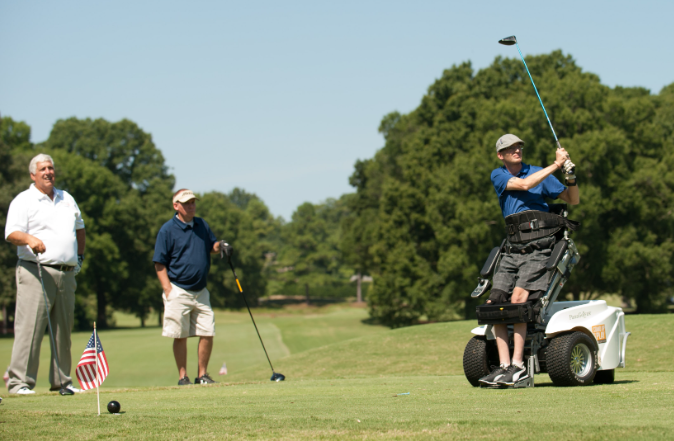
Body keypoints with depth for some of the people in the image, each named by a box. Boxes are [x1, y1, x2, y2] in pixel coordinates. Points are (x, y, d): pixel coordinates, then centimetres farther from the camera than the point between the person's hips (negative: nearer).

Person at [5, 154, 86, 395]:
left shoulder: (67, 199, 20)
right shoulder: (23, 201, 0)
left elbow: (79, 227, 33)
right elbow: (12, 233, -11)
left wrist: (80, 255, 23)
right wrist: (30, 239, -30)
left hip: (67, 273, 6)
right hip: (36, 272, -6)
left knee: (63, 329, 9)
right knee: (30, 327, -11)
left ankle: (61, 380, 16)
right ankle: (19, 381, -11)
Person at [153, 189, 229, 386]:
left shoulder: (202, 225, 11)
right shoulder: (168, 230, -5)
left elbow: (211, 247, 23)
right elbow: (159, 263, -5)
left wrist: (220, 246, -2)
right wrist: (168, 289, -12)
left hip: (201, 291, 5)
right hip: (179, 291, -5)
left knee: (207, 333, 1)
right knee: (180, 336, -1)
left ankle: (202, 375, 13)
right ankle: (183, 376, 9)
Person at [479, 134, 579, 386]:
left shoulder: (540, 173, 8)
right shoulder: (498, 176, 10)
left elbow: (573, 200, 12)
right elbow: (524, 184, -9)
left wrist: (570, 176, -7)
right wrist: (556, 165, -9)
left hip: (539, 249, -4)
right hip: (513, 250, 4)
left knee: (518, 299, -21)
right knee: (494, 303, -10)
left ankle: (518, 366, -21)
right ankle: (504, 366, -8)